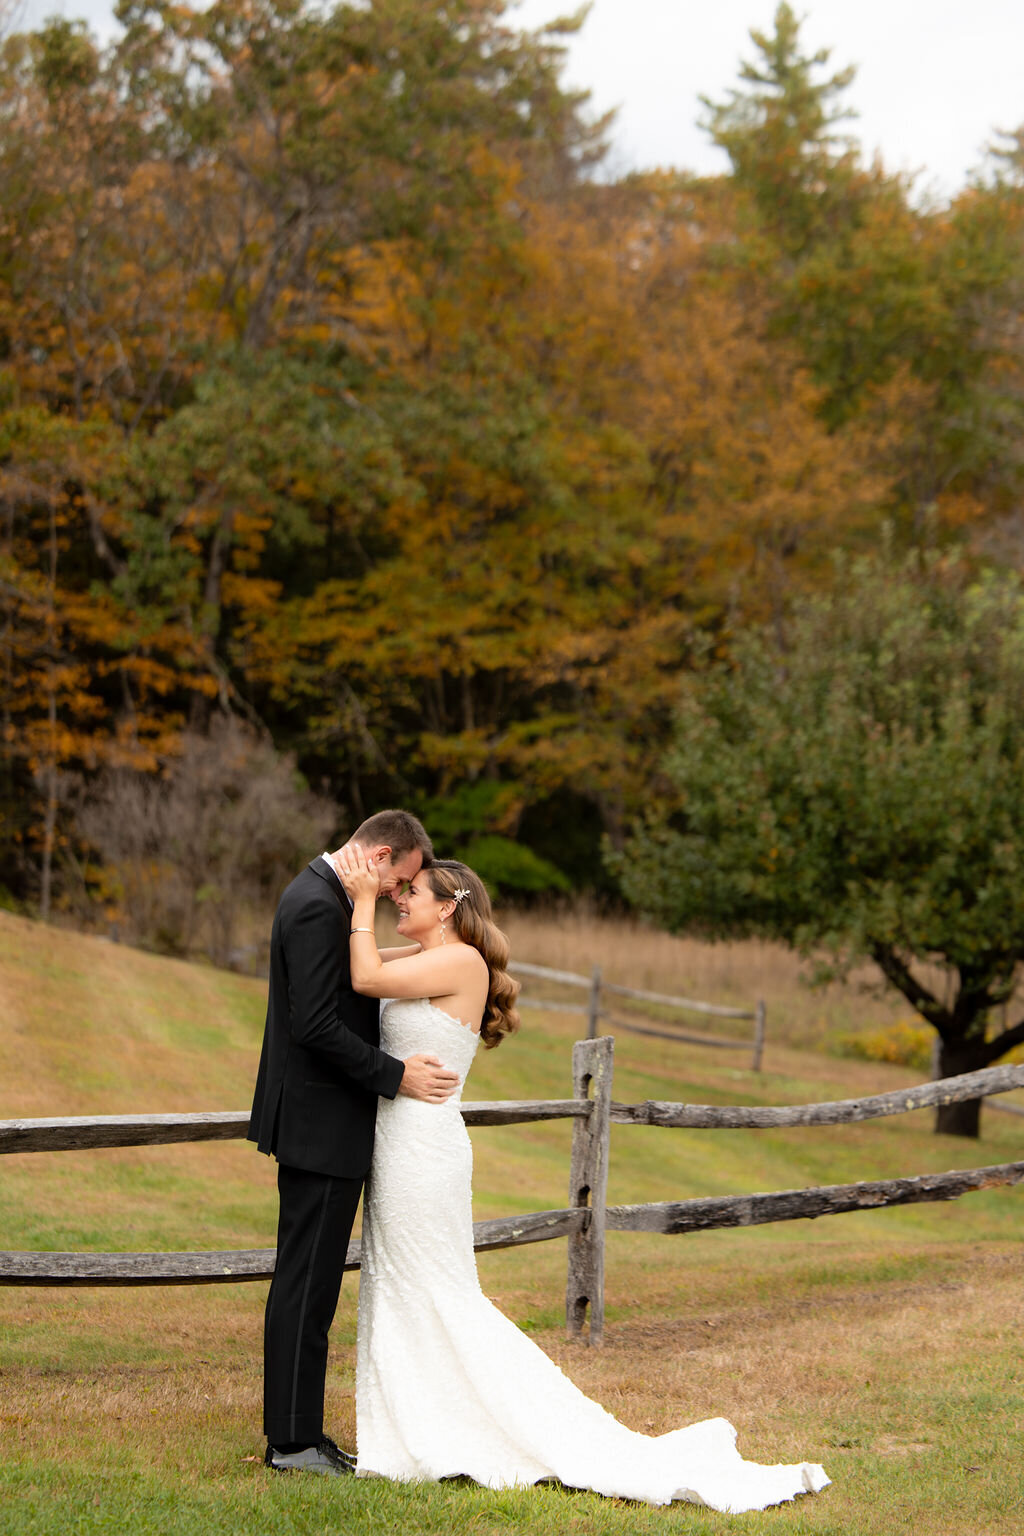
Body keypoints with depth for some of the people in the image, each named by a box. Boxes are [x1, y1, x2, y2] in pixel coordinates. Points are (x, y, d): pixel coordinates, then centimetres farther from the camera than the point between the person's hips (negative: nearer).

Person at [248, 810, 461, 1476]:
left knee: (309, 1281, 14)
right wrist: (395, 1075, -18)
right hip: (321, 1127, -11)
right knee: (306, 1282, -5)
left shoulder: (328, 897, 14)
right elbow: (315, 1026, -24)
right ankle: (293, 1441, 0)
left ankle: (298, 1429, 20)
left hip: (320, 1125, 11)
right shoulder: (317, 906, -18)